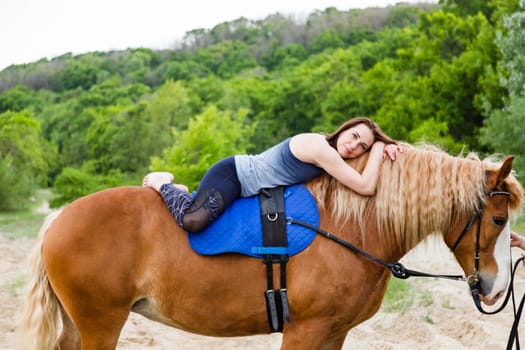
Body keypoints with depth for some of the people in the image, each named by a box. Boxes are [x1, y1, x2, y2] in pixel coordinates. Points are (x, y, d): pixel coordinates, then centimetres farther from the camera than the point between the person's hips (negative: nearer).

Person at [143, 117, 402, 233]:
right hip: (232, 174, -10)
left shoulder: (331, 155, 4)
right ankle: (161, 183, -2)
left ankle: (179, 192, 28)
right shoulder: (320, 147, -25)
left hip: (244, 188, 10)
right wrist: (379, 150, -16)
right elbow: (366, 187, -29)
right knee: (193, 221, -30)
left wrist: (385, 147, -2)